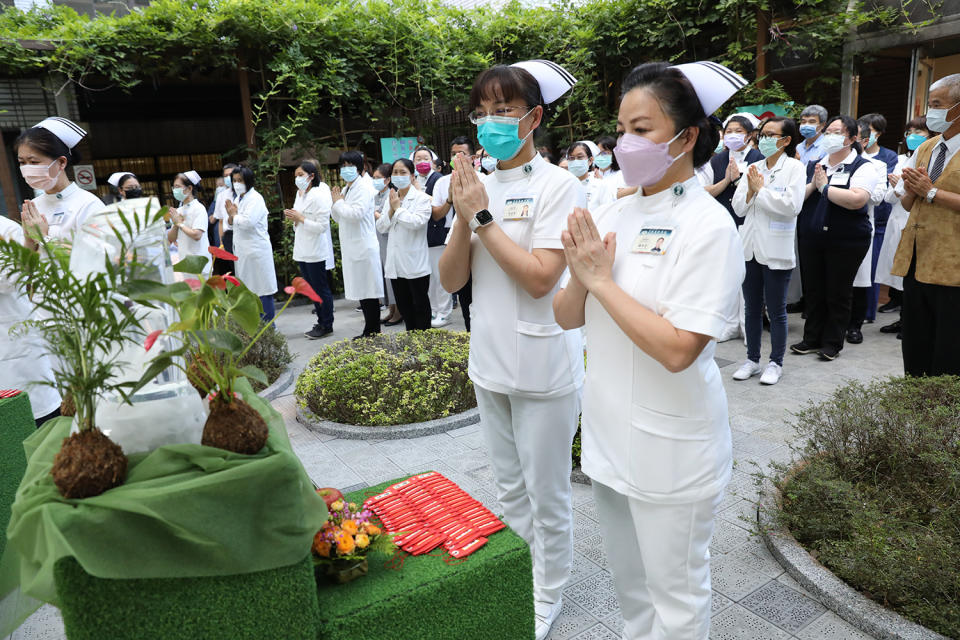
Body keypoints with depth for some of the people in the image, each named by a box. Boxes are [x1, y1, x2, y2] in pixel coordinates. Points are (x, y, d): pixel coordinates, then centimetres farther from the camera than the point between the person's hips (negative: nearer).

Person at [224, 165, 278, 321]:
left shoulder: (255, 198, -10)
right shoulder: (237, 198, 16)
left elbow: (248, 222, -22)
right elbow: (231, 225, 18)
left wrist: (234, 215, -5)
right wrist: (231, 216, -3)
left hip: (257, 249, -9)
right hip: (243, 250, 9)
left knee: (263, 290, -4)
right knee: (248, 290, 12)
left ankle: (268, 325, 3)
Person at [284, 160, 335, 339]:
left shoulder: (319, 196, -14)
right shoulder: (300, 194, 14)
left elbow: (322, 226, -19)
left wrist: (300, 218, -17)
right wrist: (292, 217, 3)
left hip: (315, 252, -9)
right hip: (302, 251, 9)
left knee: (321, 289, 0)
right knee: (313, 290, 14)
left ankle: (326, 326, 10)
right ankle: (321, 323, 24)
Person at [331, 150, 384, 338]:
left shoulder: (364, 187, -10)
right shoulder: (345, 189, 17)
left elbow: (357, 214, -23)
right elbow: (339, 218, 22)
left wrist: (339, 203, -8)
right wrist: (336, 202, 4)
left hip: (364, 247, -9)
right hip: (352, 247, 9)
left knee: (369, 290, -4)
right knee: (360, 290, 12)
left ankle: (372, 331, 3)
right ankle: (369, 331, 19)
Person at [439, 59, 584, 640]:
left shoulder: (558, 186, -12)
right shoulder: (478, 187, 5)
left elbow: (540, 278, -23)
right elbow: (451, 280, 1)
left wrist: (482, 215, -19)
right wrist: (463, 218, -14)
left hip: (542, 369, -6)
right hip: (490, 363, 6)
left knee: (546, 495, 11)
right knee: (511, 488, 22)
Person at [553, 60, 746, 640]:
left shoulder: (709, 227, -17)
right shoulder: (613, 213, 2)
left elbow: (677, 350, -25)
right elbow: (566, 317, 3)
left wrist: (602, 280, -20)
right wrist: (581, 278, -17)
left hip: (670, 448, -6)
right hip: (610, 433, 7)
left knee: (676, 593, 15)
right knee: (629, 578, 27)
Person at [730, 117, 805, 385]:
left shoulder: (795, 168, -4)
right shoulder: (753, 168, 10)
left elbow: (792, 205, -18)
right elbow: (738, 207, 5)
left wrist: (761, 189, -13)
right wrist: (750, 190, -12)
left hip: (776, 250, -5)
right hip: (750, 247, 5)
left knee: (776, 310, 4)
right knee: (752, 309, 13)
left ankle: (776, 362, 18)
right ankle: (752, 359, 24)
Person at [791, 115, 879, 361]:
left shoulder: (863, 167, -4)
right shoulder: (813, 165, 13)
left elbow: (857, 200, -22)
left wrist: (825, 186, -13)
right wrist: (812, 185, -10)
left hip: (845, 241, -5)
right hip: (811, 239, 5)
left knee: (838, 294, 3)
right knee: (813, 291, 10)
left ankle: (832, 343, 15)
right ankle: (812, 339, 22)